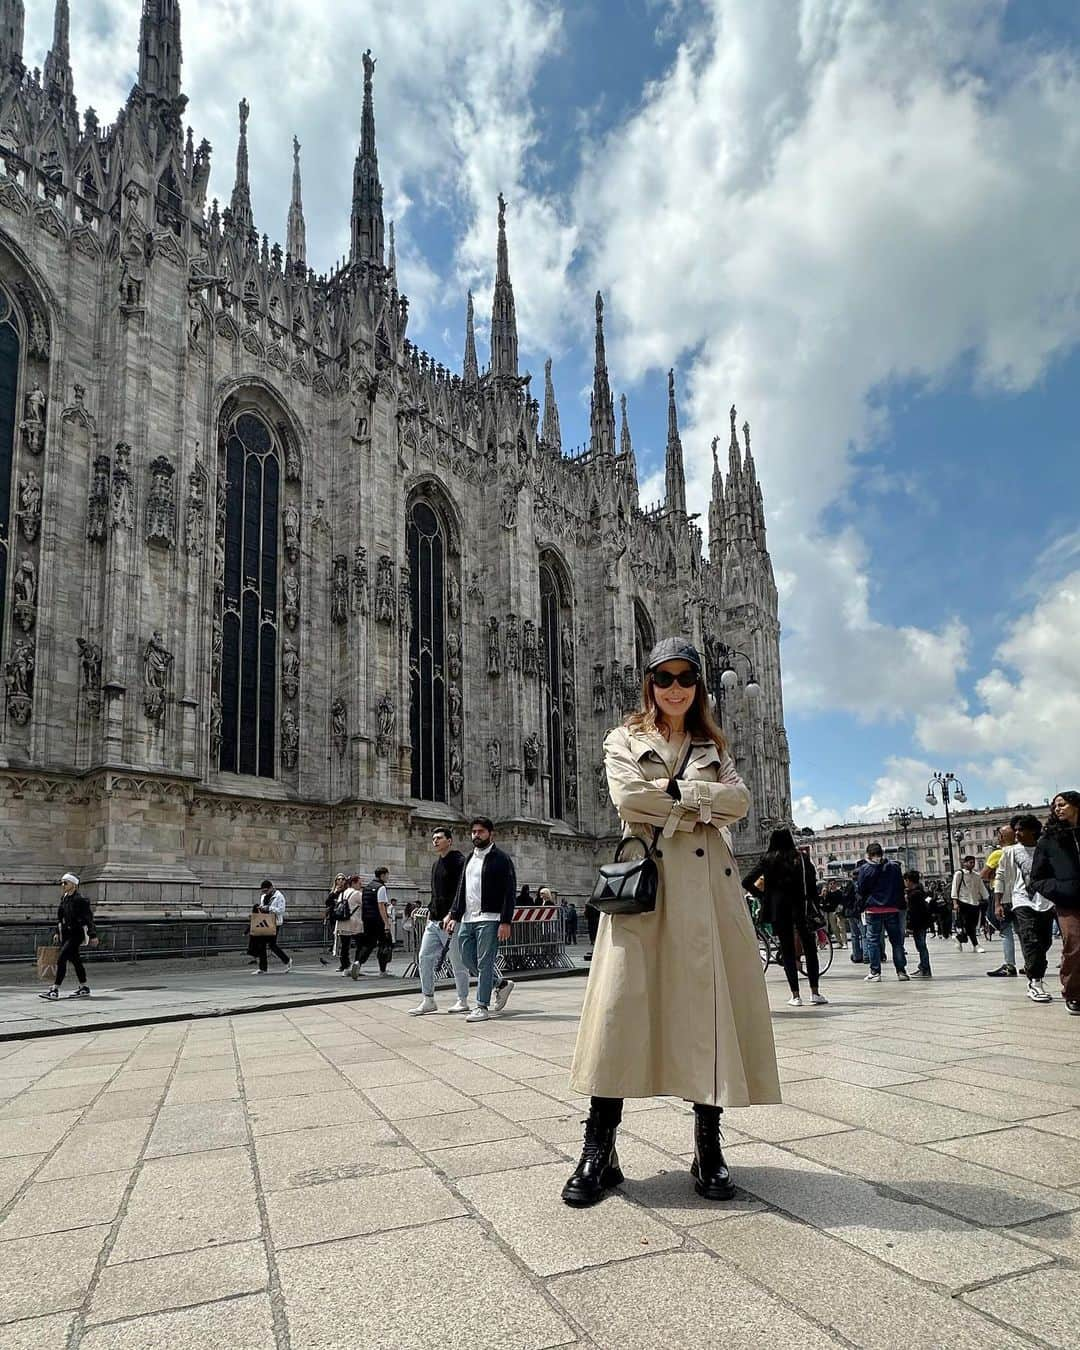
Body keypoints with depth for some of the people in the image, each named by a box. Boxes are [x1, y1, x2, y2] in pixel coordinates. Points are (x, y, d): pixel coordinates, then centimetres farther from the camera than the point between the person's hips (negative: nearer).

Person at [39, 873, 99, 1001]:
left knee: (61, 959, -13)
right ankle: (84, 989, 21)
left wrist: (93, 935, -18)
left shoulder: (80, 899, -14)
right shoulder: (64, 898, 10)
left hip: (76, 934, -9)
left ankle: (55, 990, -10)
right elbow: (60, 917, 20)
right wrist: (58, 932, 17)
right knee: (75, 960, 13)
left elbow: (89, 917, -16)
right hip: (66, 933, 9)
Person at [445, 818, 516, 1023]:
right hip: (468, 919, 8)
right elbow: (461, 889, 19)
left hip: (489, 919, -8)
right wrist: (454, 916, 10)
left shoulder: (501, 858, -5)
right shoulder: (470, 858, 17)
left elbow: (509, 892, -10)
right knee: (468, 959, 11)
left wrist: (506, 922, -17)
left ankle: (482, 1006, 4)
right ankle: (501, 984, 28)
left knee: (484, 963, -4)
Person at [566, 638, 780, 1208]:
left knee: (711, 1008, 0)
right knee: (621, 1007, -7)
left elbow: (738, 800, 2)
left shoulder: (714, 746, 21)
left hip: (708, 883, 3)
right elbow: (628, 797, -7)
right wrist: (700, 803, -4)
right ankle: (598, 1152, 0)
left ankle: (709, 1149, 11)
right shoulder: (624, 740, 12)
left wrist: (674, 789, -8)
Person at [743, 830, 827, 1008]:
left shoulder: (769, 860, 1)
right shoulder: (802, 858, 3)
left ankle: (795, 995, 2)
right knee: (810, 948, 11)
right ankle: (815, 992, 10)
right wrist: (811, 900, 7)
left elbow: (746, 882, -4)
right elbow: (813, 883, -4)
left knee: (787, 950, 5)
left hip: (778, 909, 0)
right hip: (801, 908, 0)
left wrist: (763, 893, 8)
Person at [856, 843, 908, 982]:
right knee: (896, 940, 10)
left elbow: (860, 890, -3)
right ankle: (901, 971, 12)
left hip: (873, 910, -3)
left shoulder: (865, 869, -6)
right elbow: (901, 887, 11)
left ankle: (875, 973, 1)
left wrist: (856, 879, 14)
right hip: (893, 909, 3)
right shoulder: (894, 866, 5)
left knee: (873, 941, 3)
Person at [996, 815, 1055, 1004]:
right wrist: (998, 903, -2)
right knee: (1031, 942, -15)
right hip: (1023, 903, -2)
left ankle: (1033, 983, 19)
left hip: (1046, 904, 2)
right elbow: (1000, 877, 6)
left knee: (1044, 943, 5)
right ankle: (1035, 983, -14)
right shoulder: (1010, 851, 7)